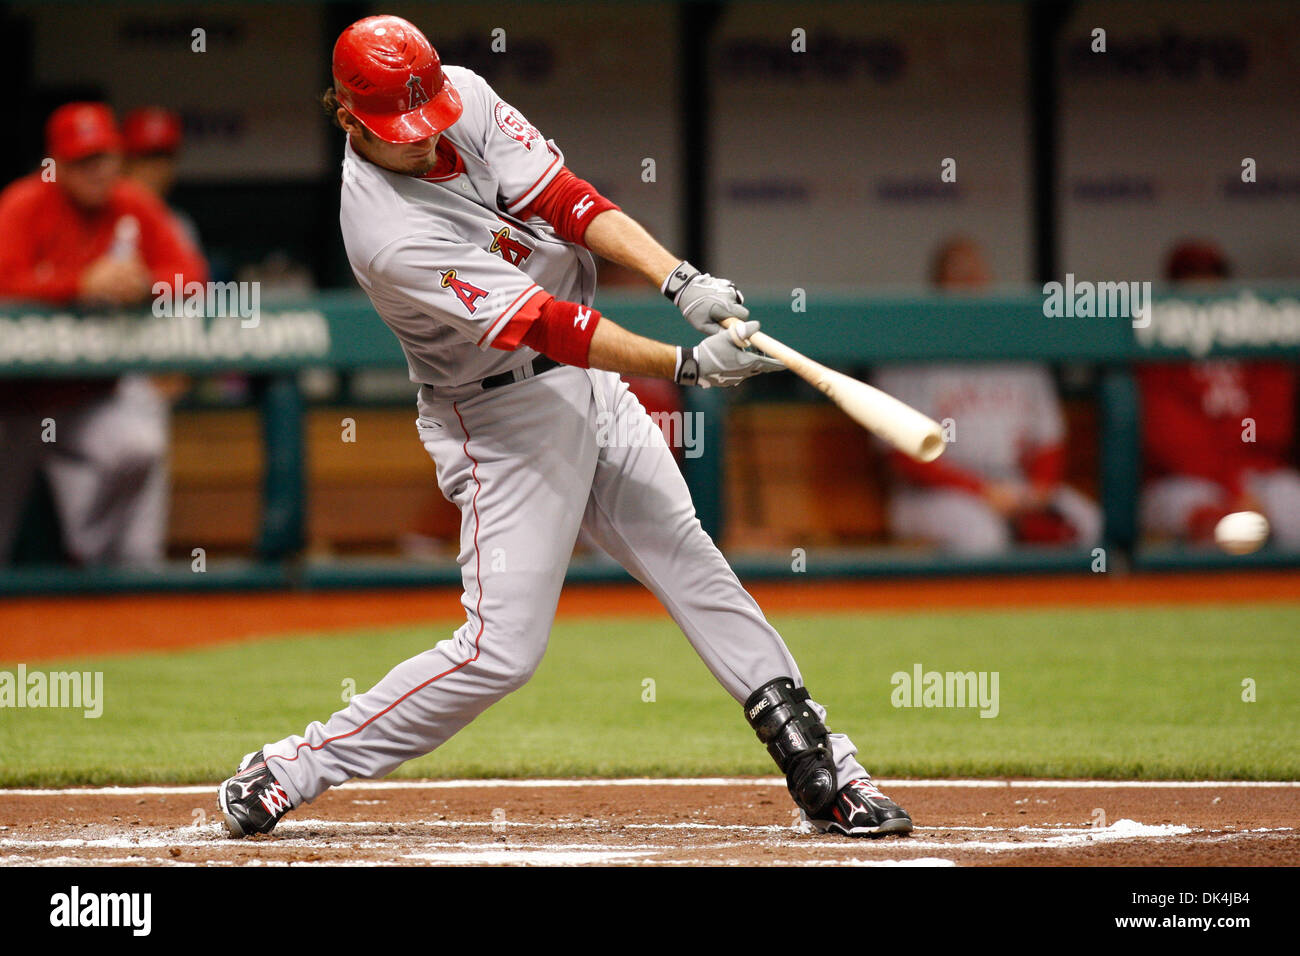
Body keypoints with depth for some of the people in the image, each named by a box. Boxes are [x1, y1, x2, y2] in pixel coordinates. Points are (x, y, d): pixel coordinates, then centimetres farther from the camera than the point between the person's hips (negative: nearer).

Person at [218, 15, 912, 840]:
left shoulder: (466, 99, -9)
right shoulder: (390, 237, -29)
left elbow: (562, 198, -13)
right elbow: (546, 327, -31)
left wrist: (683, 279, -27)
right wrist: (687, 366, -35)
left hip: (588, 382, 8)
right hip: (503, 417, -8)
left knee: (689, 559, 7)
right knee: (504, 648, -11)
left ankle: (821, 769, 11)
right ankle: (286, 771, -2)